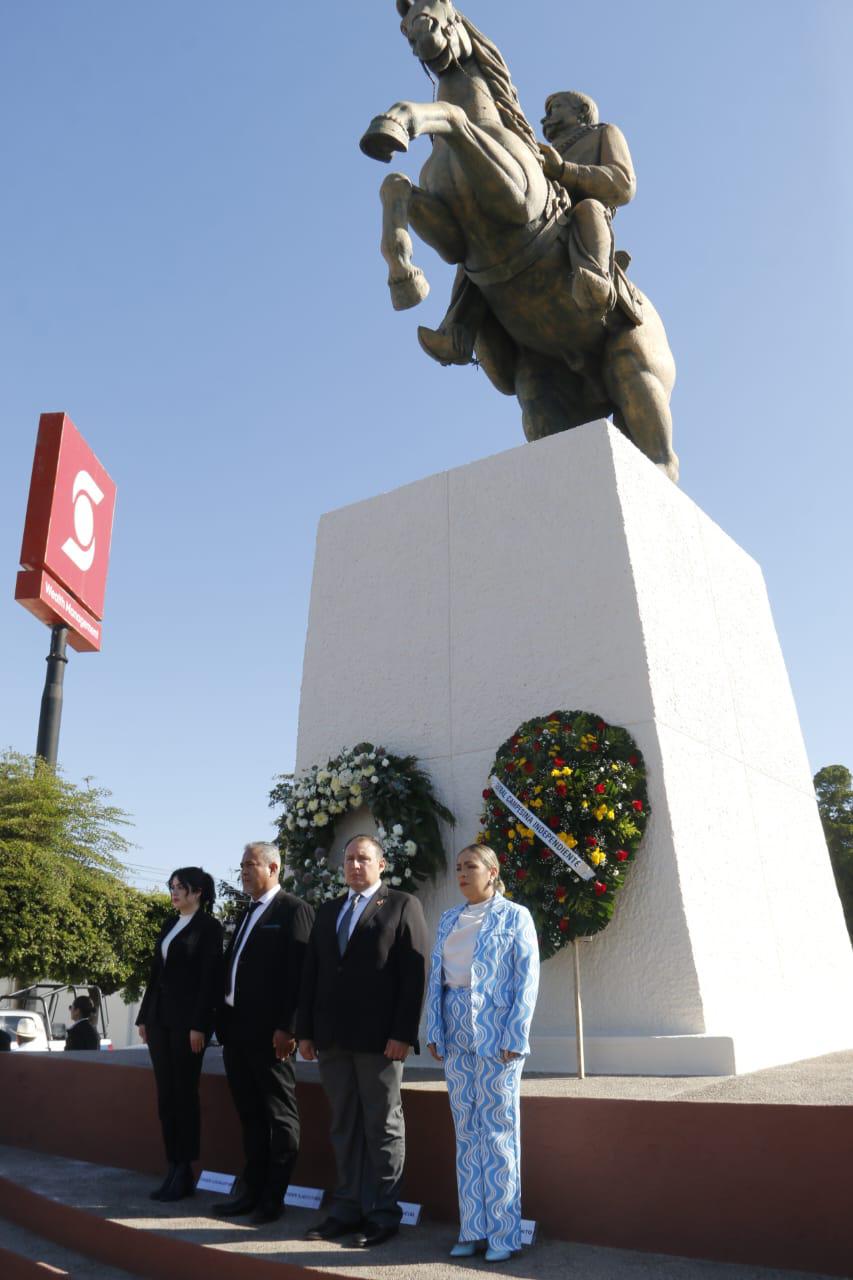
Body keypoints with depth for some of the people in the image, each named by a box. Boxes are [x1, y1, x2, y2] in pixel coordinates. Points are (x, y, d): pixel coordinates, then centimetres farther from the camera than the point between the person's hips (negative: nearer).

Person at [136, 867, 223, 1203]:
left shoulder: (209, 926, -6)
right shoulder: (169, 926, 15)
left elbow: (209, 978, -12)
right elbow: (156, 973, 16)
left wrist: (199, 1024, -17)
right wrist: (144, 1016, 12)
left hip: (187, 1019, -7)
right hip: (160, 1017, 7)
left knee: (184, 1093, -1)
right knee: (165, 1094, 9)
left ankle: (185, 1172, 8)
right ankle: (173, 1167, 17)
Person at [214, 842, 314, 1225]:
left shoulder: (293, 909, -9)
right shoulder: (247, 913, 18)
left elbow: (298, 972, -16)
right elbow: (232, 967, 15)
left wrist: (287, 1027, -20)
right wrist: (223, 1021, 9)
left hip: (268, 1031, -8)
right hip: (235, 1028, 9)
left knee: (280, 1114, 5)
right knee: (249, 1113, 17)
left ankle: (274, 1197, 15)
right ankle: (252, 1189, 28)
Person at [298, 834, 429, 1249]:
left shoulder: (402, 905, -1)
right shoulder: (327, 912, 16)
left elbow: (415, 973, -8)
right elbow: (311, 973, 15)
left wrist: (403, 1033, -14)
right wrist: (305, 1030, 8)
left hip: (380, 1038, -5)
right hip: (332, 1036, 5)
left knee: (383, 1126, 5)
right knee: (343, 1125, 12)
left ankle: (383, 1214, 16)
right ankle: (348, 1208, 23)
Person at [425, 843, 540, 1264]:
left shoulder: (514, 916, -3)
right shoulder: (448, 920, 11)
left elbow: (527, 980, -7)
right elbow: (435, 977, 10)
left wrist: (514, 1037, -13)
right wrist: (434, 1032, 2)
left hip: (497, 1035, -5)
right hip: (456, 1036, 5)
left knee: (498, 1131, 3)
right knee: (466, 1133, 11)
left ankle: (503, 1233, 14)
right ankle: (472, 1230, 21)